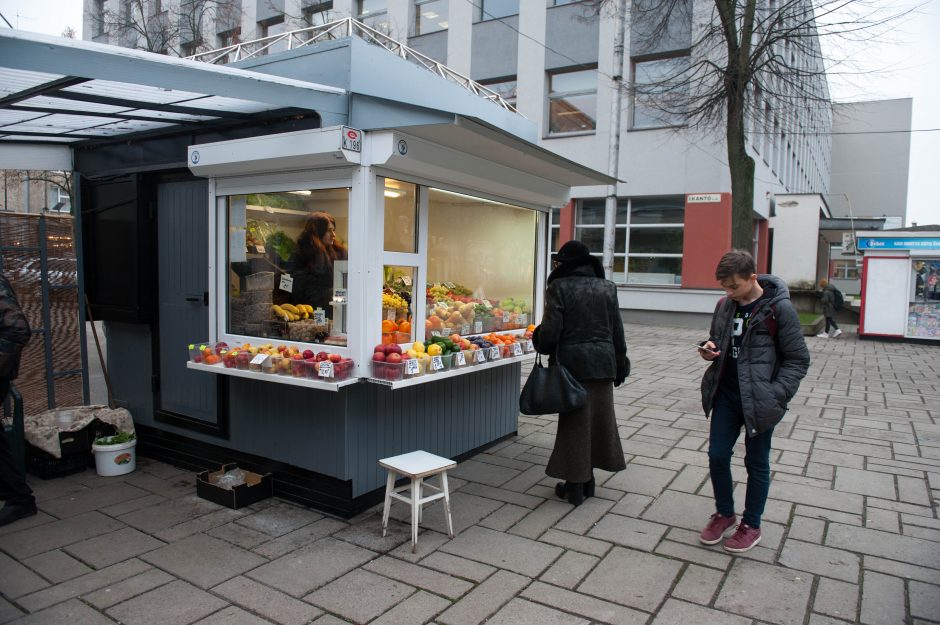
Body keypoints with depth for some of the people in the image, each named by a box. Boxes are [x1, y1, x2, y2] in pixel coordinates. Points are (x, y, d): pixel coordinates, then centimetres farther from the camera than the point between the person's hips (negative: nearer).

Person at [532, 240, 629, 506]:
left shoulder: (559, 286, -8)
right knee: (598, 417, 14)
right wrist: (620, 365, 16)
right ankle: (587, 479, 26)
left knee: (574, 421, 5)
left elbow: (551, 329, -13)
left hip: (572, 361, -4)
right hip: (603, 361, 4)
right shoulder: (607, 287, 7)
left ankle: (575, 485, 14)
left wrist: (541, 344, 8)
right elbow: (617, 330, 8)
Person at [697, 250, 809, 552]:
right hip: (726, 395, 5)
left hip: (759, 400, -5)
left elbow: (798, 359, -9)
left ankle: (751, 525, 28)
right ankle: (724, 513, 32)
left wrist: (776, 395, -19)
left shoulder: (779, 309, -13)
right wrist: (709, 349, -6)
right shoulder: (725, 305, 3)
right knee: (717, 455, 9)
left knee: (756, 463, 11)